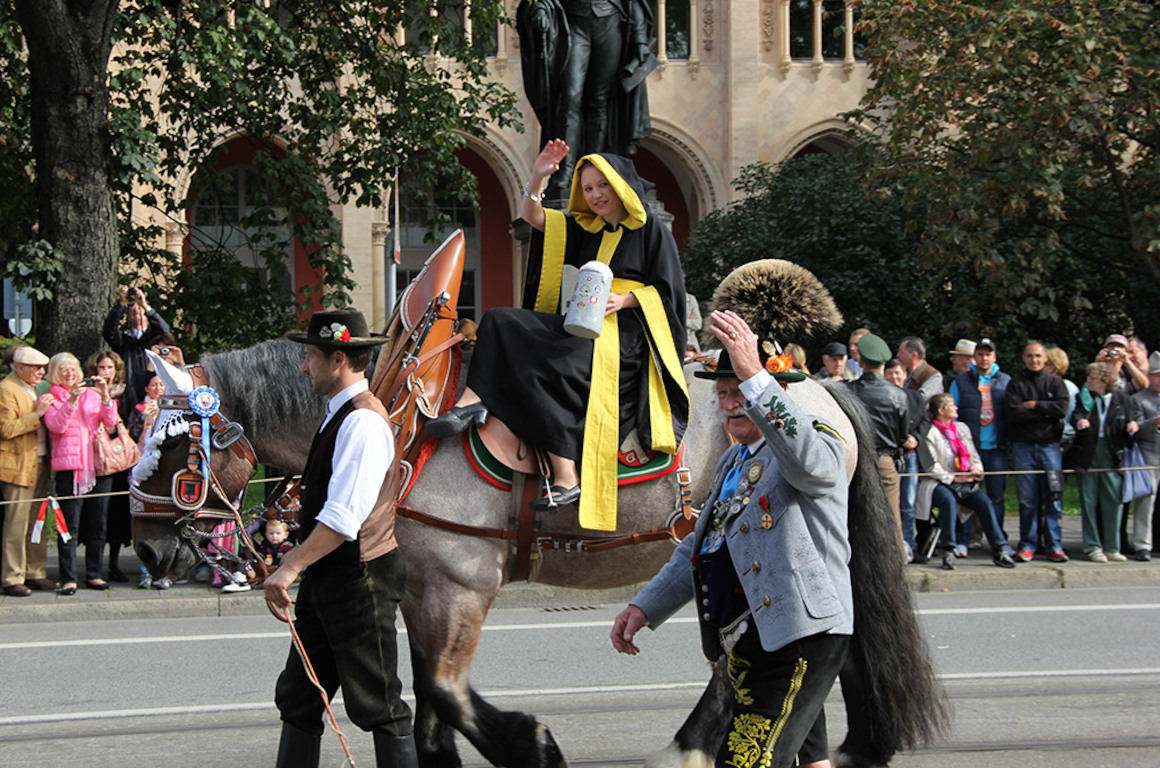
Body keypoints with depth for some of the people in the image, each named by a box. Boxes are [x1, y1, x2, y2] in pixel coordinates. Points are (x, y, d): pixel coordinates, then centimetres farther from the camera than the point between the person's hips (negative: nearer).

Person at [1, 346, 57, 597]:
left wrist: (44, 412, 12)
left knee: (37, 523, 11)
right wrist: (37, 414, -19)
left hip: (38, 463, 9)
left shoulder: (30, 388, 19)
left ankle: (36, 574, 17)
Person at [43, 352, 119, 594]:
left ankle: (93, 574, 14)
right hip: (69, 465, -4)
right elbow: (56, 425, -11)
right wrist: (71, 399, -20)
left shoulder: (92, 394, 15)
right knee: (70, 525, -8)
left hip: (98, 464, 4)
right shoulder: (52, 398, 6)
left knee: (98, 524, 6)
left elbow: (110, 422, 4)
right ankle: (68, 579, -8)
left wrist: (105, 396, -10)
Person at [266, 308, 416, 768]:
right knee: (298, 698, 10)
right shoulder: (340, 415, 14)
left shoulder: (362, 422, -19)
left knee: (377, 704, -3)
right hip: (328, 580, 10)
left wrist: (291, 567, -26)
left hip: (359, 581, -10)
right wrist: (296, 568, 22)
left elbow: (344, 517, -26)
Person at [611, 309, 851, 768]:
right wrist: (646, 607, 18)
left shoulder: (814, 434, -7)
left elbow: (810, 463, -34)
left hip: (800, 639, -10)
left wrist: (754, 376, -43)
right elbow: (700, 547, 29)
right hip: (750, 645, 10)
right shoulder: (733, 462, 22)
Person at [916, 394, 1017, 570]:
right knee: (949, 501, -37)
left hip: (965, 482, 5)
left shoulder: (962, 428, 18)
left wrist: (976, 468, -3)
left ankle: (999, 550, -22)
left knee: (984, 501, -22)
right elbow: (932, 468, -6)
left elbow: (974, 456, 21)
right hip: (939, 483, -5)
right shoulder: (930, 435, -2)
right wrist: (955, 478, -14)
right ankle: (948, 551, -31)